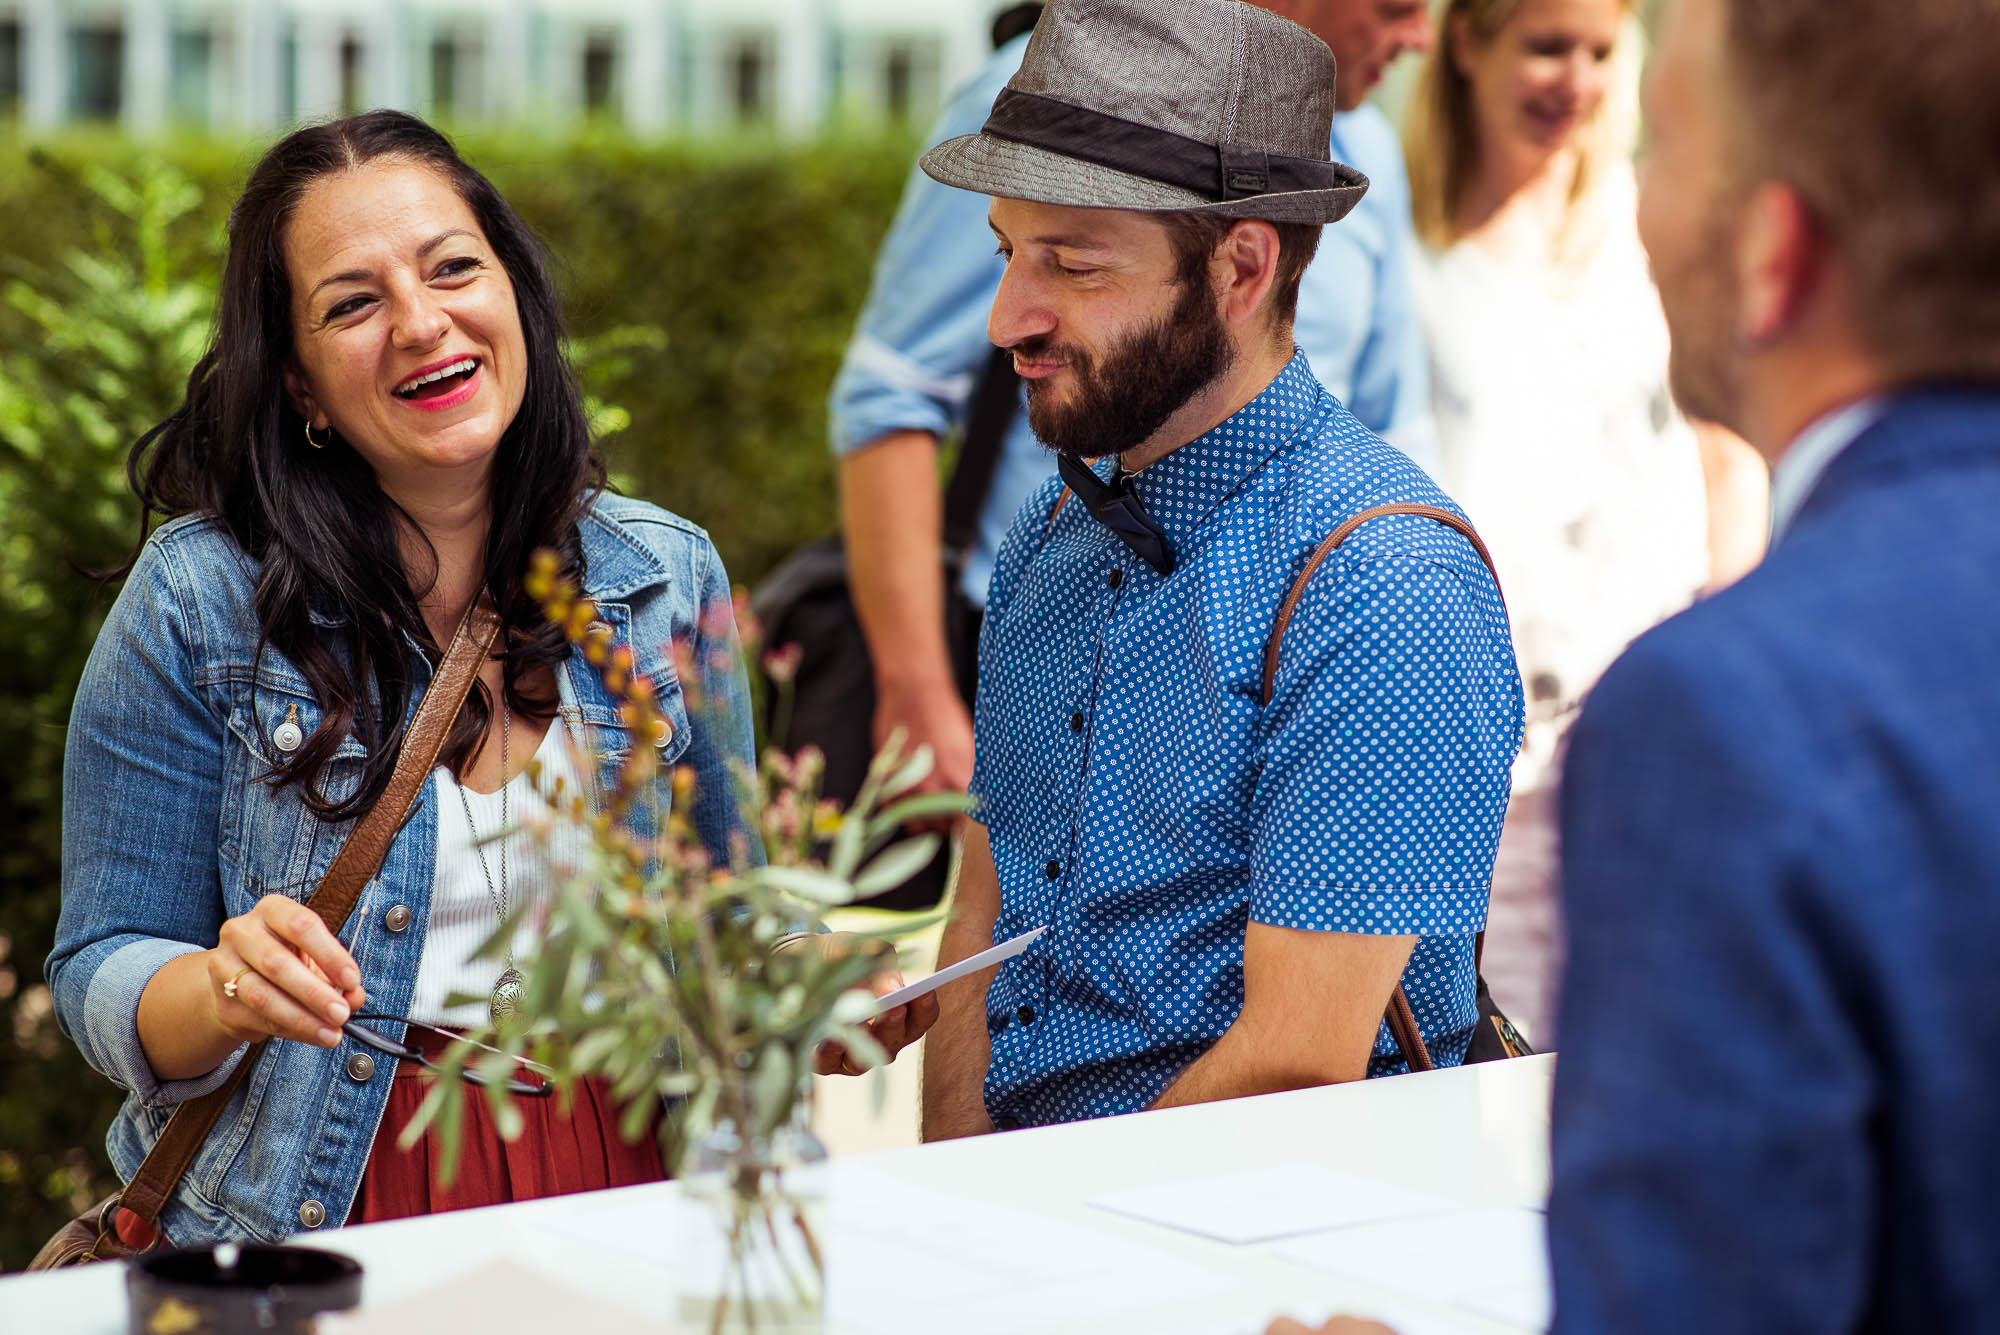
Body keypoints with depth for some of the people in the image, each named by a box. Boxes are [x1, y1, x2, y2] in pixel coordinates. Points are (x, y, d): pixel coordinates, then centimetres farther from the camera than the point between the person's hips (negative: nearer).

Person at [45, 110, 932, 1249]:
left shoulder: (666, 580, 6)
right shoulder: (199, 601, -4)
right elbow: (104, 978, 1)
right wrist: (226, 992, -21)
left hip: (618, 1186, 3)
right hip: (329, 1222, -3)